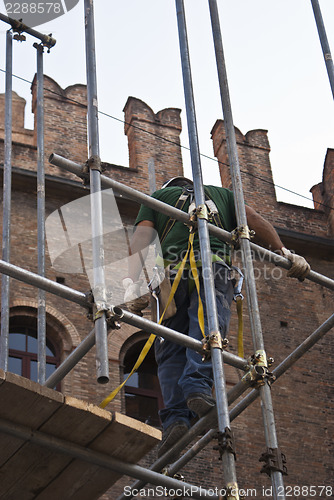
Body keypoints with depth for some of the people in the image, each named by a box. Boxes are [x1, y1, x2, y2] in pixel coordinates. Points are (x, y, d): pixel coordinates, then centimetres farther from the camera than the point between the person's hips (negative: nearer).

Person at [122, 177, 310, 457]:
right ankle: (197, 385, -43)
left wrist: (132, 284, 0)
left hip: (172, 268, 0)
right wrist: (285, 254, 7)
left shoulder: (158, 196, 31)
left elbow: (141, 238, 12)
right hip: (216, 266, 0)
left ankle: (176, 416, -20)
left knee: (171, 349, -1)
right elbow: (253, 219, 17)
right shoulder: (222, 194, 35)